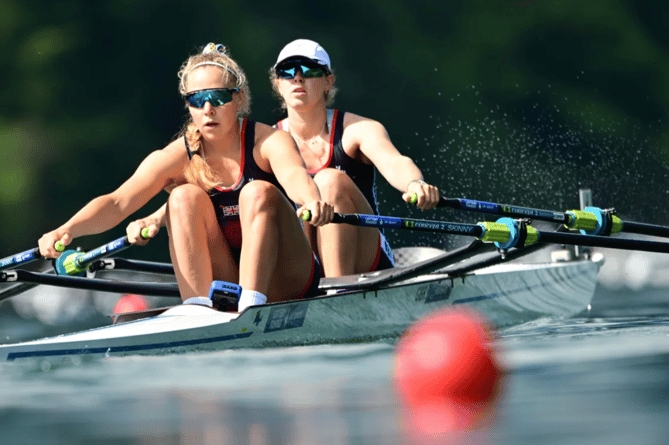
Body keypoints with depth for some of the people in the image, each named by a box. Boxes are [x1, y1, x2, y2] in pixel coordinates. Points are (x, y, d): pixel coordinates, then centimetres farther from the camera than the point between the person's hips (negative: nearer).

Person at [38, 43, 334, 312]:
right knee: (186, 196, -21)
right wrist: (68, 230, -41)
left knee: (258, 192, -26)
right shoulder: (178, 157, -6)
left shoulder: (269, 142, -12)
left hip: (283, 285, -2)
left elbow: (294, 174, -36)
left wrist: (313, 201, -61)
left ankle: (252, 302, -35)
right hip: (217, 283, 2)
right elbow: (118, 203, -20)